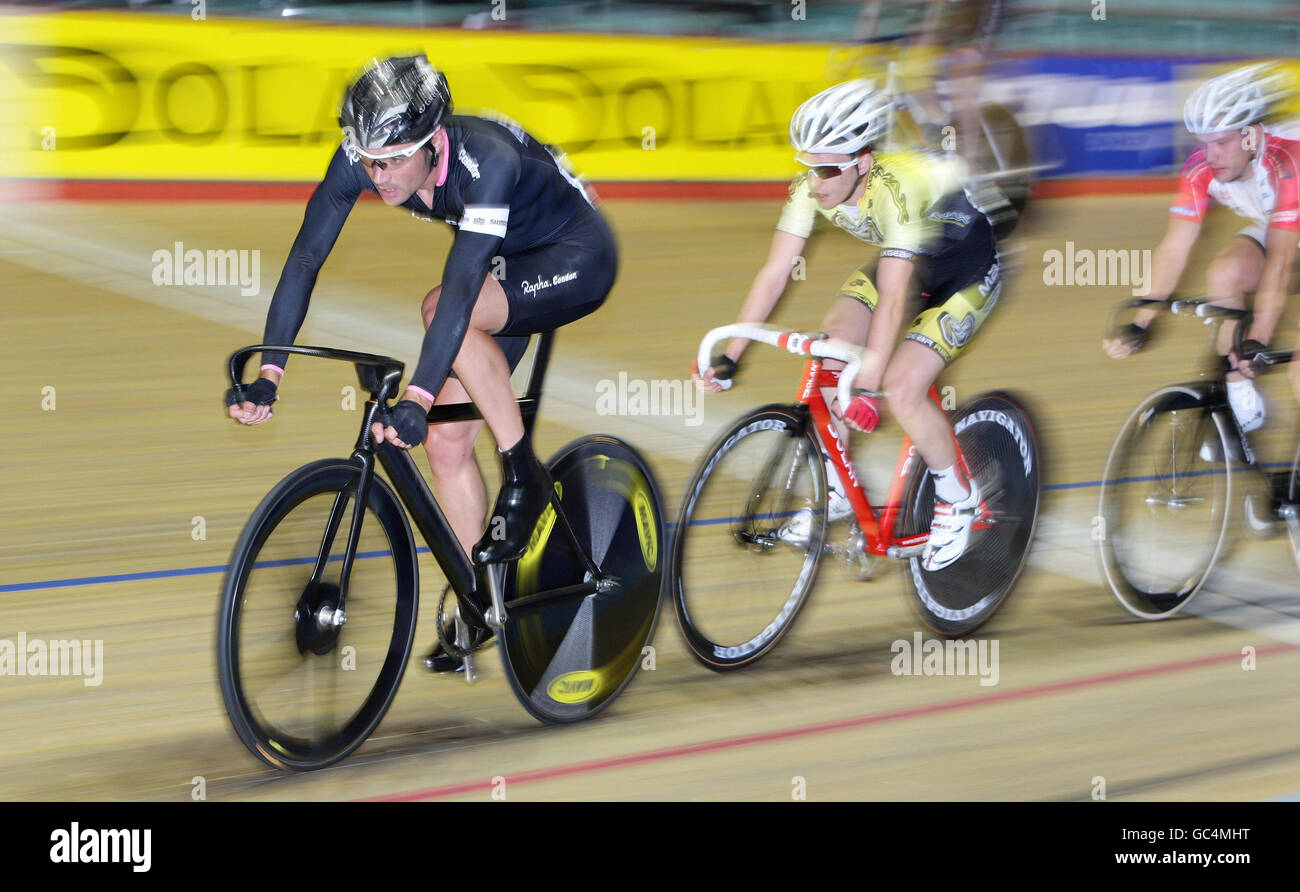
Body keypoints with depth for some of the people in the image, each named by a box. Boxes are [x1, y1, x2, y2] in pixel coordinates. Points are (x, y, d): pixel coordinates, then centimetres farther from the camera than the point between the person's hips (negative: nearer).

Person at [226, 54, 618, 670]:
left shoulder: (486, 160, -38)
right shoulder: (361, 158, -21)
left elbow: (462, 285, -45)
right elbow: (306, 256, -21)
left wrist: (418, 398, -53)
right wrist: (268, 374, -29)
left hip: (576, 258, -7)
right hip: (509, 265, 7)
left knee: (447, 312, -33)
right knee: (445, 441, -2)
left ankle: (524, 478, -17)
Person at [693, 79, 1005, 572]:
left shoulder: (896, 189, -39)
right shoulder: (811, 188, -20)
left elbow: (891, 301, -42)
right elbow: (774, 274, -18)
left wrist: (867, 387, -46)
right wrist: (728, 356, -23)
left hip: (967, 267, -7)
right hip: (906, 259, 7)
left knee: (901, 389, -20)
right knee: (830, 353, -12)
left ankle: (958, 498, 3)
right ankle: (838, 489, 6)